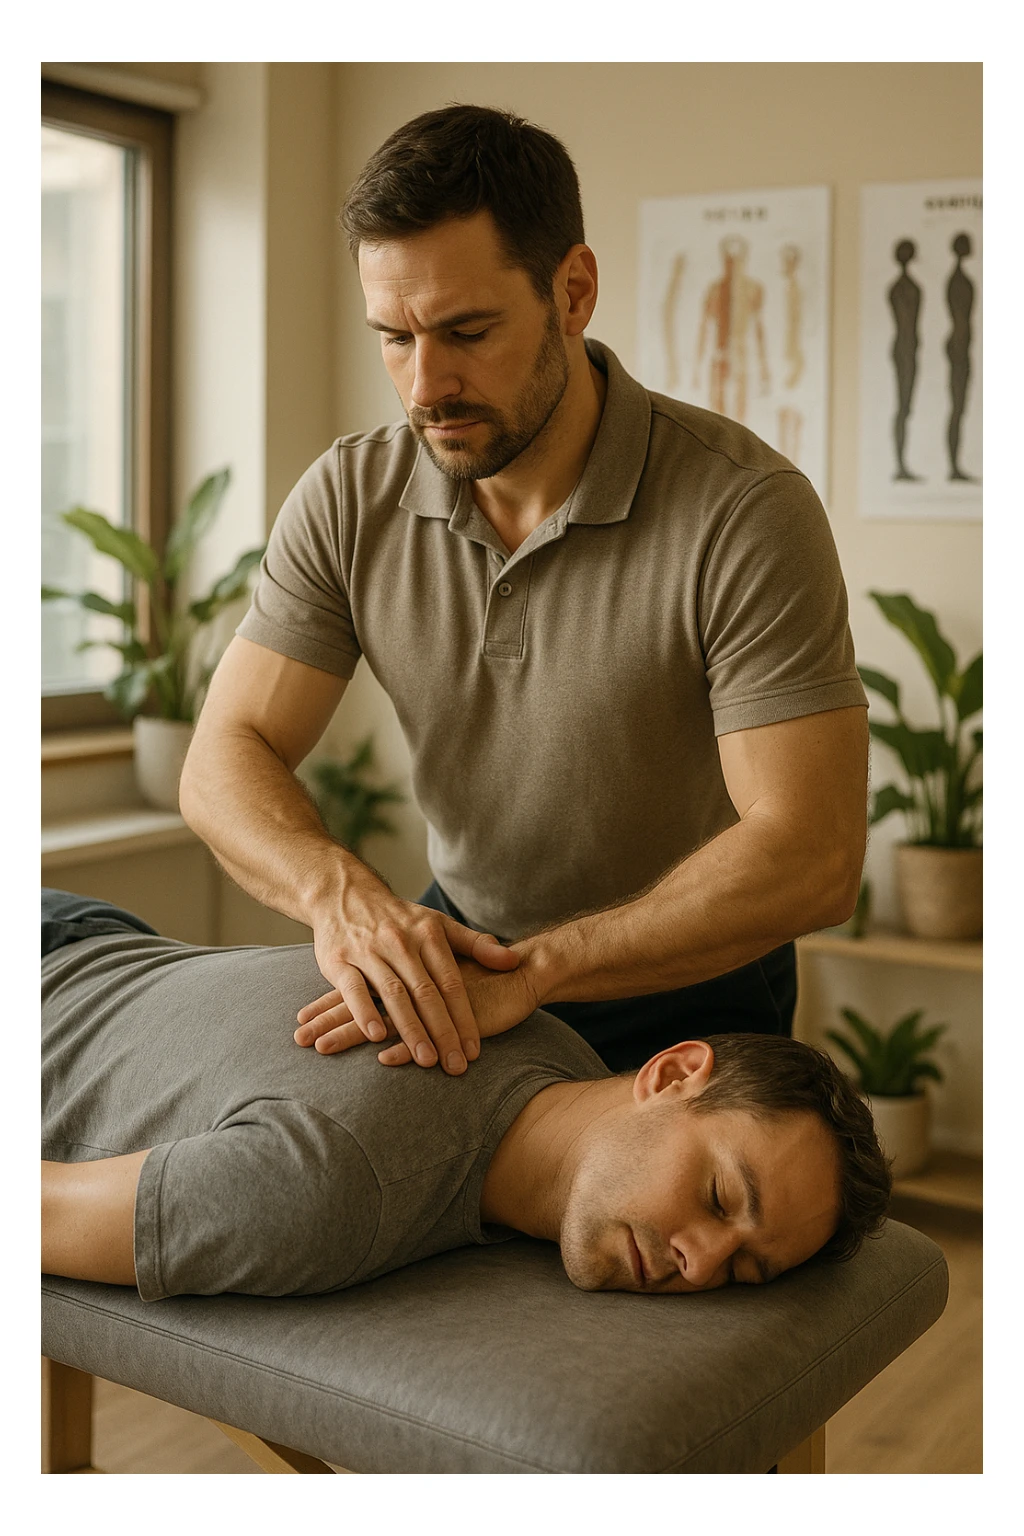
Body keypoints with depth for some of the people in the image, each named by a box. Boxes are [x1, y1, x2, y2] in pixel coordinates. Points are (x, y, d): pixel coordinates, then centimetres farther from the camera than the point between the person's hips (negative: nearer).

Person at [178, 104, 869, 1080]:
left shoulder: (746, 513, -22)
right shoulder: (348, 500, -7)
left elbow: (810, 857, -25)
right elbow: (228, 755, -9)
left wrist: (530, 969, -34)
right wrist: (339, 889, -31)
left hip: (687, 995, -2)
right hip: (459, 952, 3)